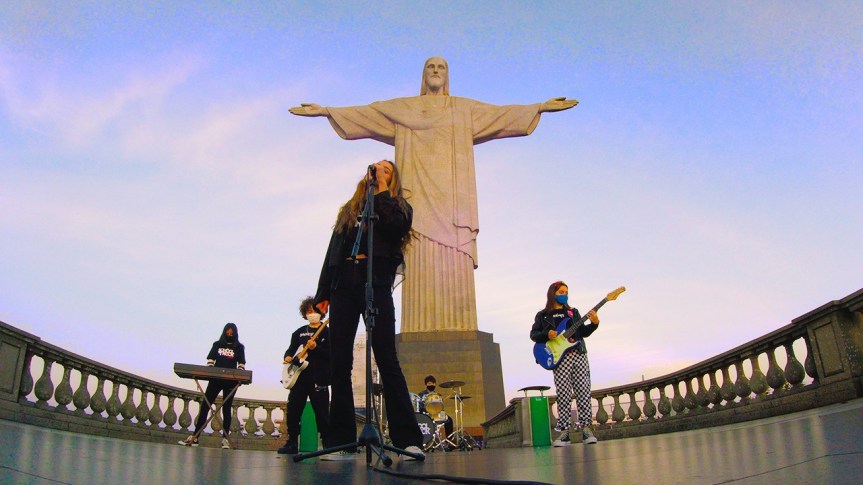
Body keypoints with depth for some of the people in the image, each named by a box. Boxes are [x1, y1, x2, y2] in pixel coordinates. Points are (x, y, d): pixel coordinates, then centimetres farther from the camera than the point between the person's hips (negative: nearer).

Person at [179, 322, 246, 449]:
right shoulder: (217, 344, 13)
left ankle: (225, 439, -2)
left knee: (226, 409, -1)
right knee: (204, 406, -2)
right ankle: (195, 437, -1)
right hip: (215, 379, 2)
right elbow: (210, 360, 9)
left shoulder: (239, 347, 8)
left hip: (230, 381, -2)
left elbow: (241, 365, 1)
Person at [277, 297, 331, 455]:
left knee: (321, 412, -4)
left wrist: (316, 348, -20)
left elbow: (332, 355, -7)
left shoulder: (327, 332, 3)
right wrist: (288, 357, -2)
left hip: (318, 378, -5)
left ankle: (327, 444, 3)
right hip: (299, 376, 5)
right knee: (293, 410, 3)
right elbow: (291, 349, 20)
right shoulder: (299, 332, 17)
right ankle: (292, 443, 13)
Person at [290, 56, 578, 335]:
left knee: (455, 261, -10)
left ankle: (457, 328, -13)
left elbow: (503, 113, 13)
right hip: (420, 192, 0)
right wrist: (325, 110, 5)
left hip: (452, 194, 1)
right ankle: (422, 328, -15)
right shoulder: (403, 108, 20)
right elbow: (364, 113, 14)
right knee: (422, 260, -11)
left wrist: (541, 107, 3)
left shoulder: (466, 109, 21)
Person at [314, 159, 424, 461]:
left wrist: (381, 188, 0)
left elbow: (396, 226, -9)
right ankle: (341, 442, -2)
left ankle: (407, 439, -11)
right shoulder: (349, 210, 24)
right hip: (343, 286, 4)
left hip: (377, 285, -3)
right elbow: (332, 251, 18)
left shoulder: (399, 206, 16)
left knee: (387, 360, -10)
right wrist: (323, 294, 8)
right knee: (339, 363, -3)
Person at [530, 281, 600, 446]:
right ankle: (564, 432, -4)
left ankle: (586, 428, -4)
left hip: (578, 354, 3)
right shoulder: (542, 315, 13)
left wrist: (594, 323, -5)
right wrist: (547, 335, -11)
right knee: (563, 395, -7)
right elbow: (533, 334, 7)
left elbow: (584, 332, 13)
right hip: (559, 357, -2)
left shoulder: (573, 312, 20)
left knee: (583, 391, -5)